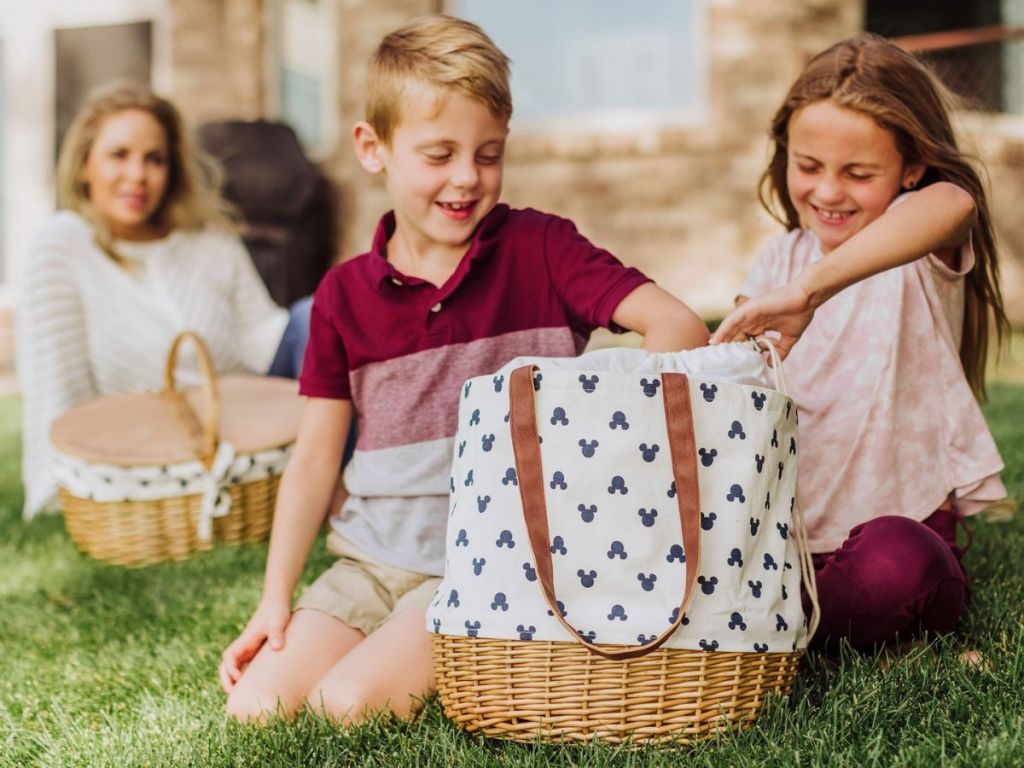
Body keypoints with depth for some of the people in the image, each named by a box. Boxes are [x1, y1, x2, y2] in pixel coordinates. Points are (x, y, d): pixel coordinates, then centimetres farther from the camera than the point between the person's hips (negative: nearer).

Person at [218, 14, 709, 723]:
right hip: (370, 556, 5)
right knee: (254, 705, -8)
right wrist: (276, 598, 3)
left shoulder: (540, 250, -5)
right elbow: (315, 459, 8)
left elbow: (680, 326, -17)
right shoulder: (345, 295, 5)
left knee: (347, 706, -21)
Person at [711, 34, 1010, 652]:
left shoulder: (925, 253, -4)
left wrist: (811, 289, -46)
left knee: (892, 561, -37)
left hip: (906, 534, -2)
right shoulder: (781, 259, 12)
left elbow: (952, 203, -31)